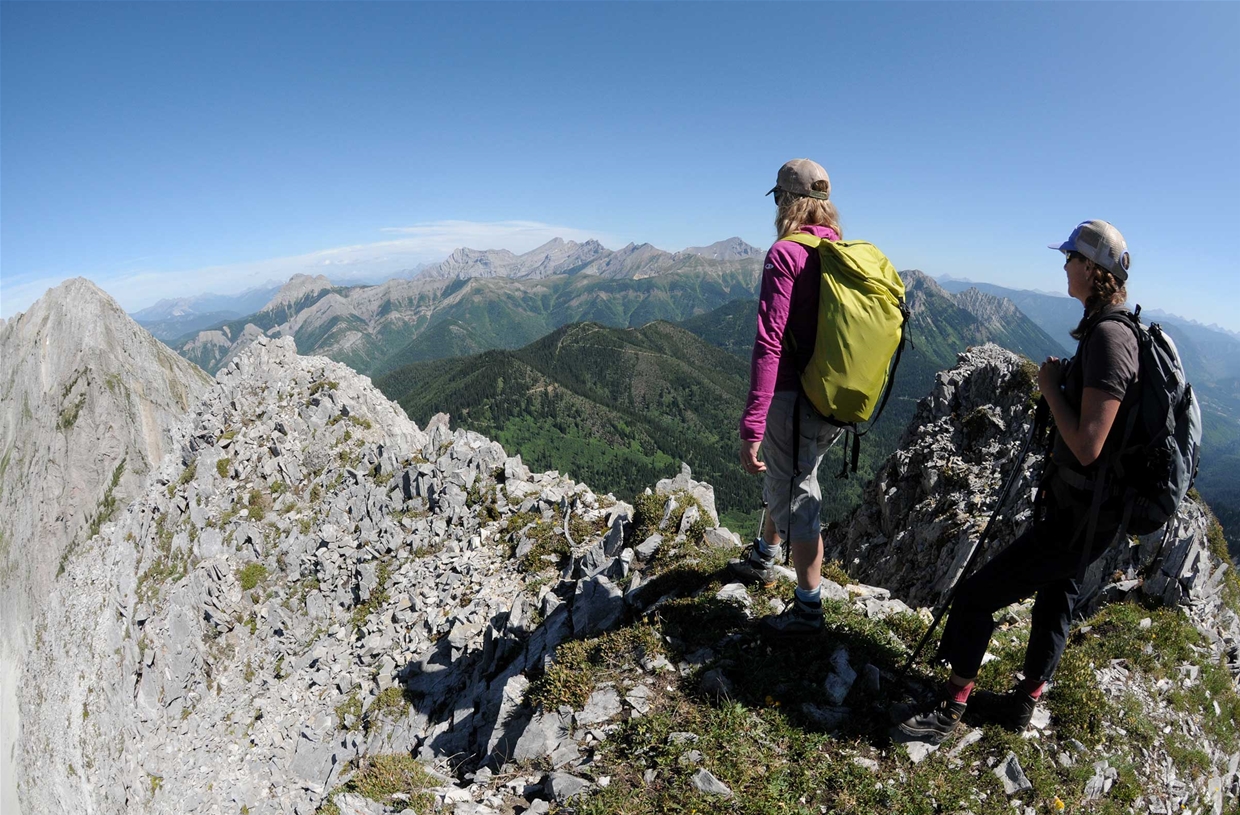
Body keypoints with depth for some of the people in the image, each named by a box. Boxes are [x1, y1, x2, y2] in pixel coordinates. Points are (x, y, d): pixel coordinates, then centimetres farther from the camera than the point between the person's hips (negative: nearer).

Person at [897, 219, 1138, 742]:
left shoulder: (1108, 338, -25)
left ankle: (951, 709, 10)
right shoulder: (1107, 329, 7)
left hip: (1079, 515, -11)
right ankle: (1026, 701, 43)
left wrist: (1050, 388, -19)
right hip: (1084, 506, 11)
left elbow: (1087, 446, -29)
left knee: (976, 596, -5)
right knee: (1056, 592, 23)